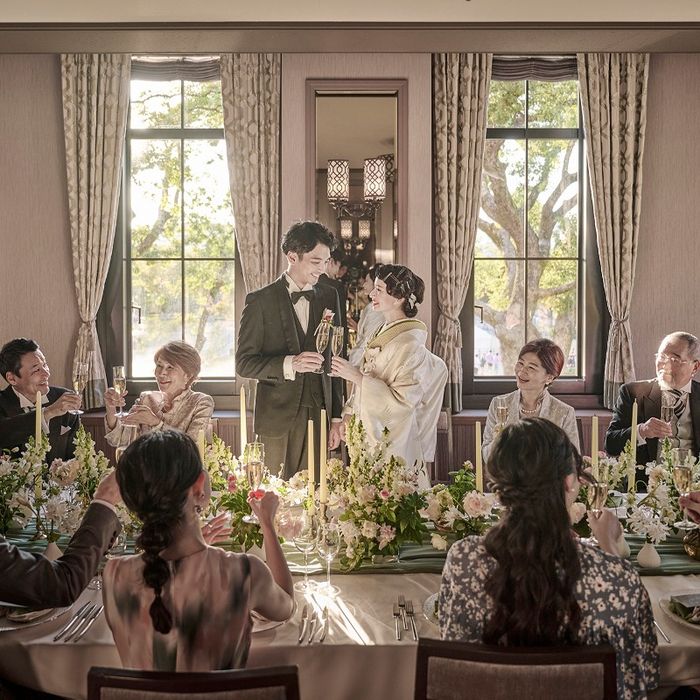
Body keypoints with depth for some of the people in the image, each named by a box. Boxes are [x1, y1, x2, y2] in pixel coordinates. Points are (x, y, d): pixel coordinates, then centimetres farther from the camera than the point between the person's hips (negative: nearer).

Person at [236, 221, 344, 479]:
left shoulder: (329, 297, 10)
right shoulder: (260, 301, -3)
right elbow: (244, 363, -5)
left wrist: (336, 417, 10)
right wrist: (289, 364, -22)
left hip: (320, 414, 3)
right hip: (279, 417, -3)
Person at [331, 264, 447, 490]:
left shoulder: (410, 344, -15)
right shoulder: (382, 335, 11)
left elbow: (402, 400, -21)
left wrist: (357, 377, -20)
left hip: (392, 444, -8)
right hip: (368, 439, 8)